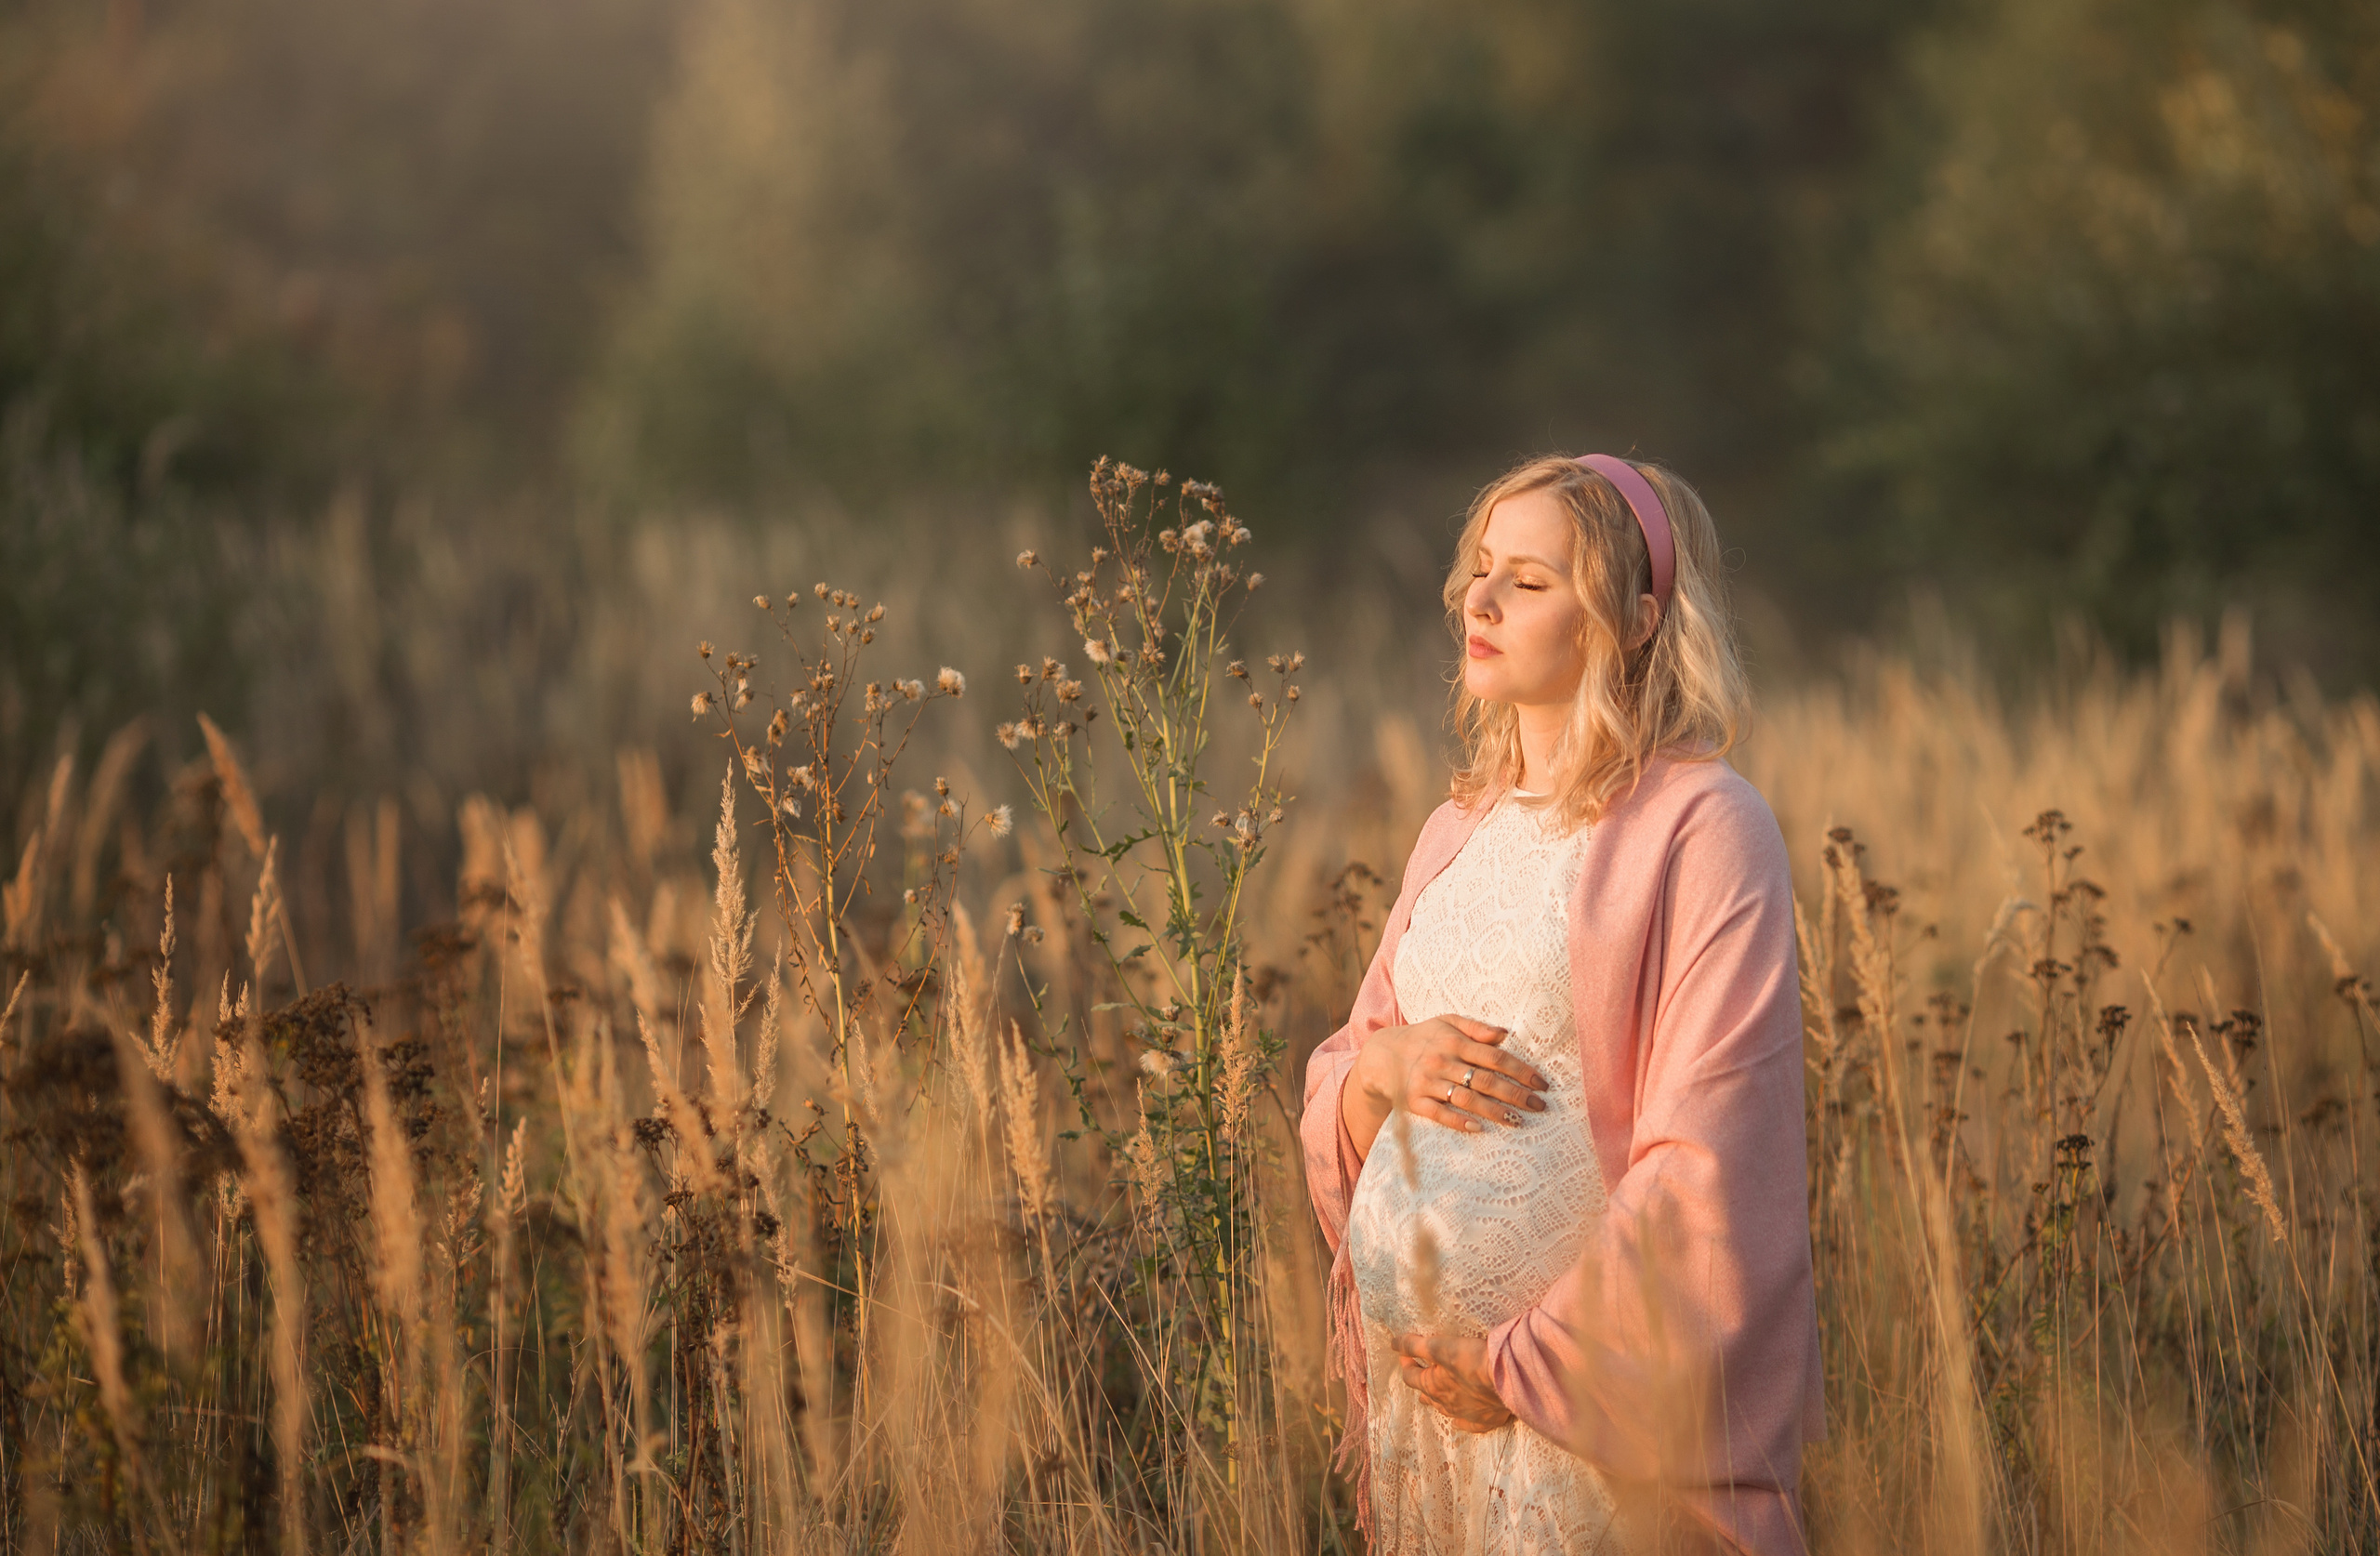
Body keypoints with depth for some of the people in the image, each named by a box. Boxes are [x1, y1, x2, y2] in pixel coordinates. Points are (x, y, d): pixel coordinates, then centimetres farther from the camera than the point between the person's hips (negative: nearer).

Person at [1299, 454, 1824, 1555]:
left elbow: (1708, 1171, -15)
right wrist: (1384, 1065, -6)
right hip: (1417, 1385, 6)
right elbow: (1333, 1114, 16)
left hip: (1584, 1398, -6)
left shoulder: (1701, 830, -10)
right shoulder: (1458, 831, 11)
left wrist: (1522, 1361, -14)